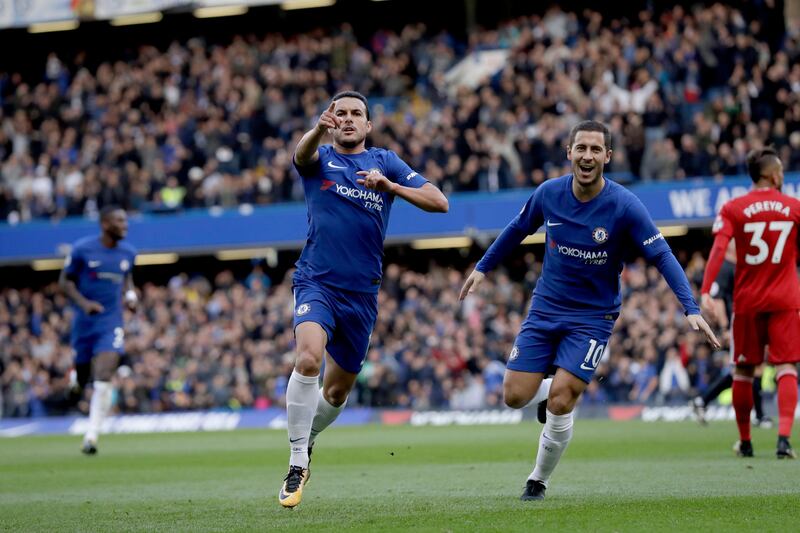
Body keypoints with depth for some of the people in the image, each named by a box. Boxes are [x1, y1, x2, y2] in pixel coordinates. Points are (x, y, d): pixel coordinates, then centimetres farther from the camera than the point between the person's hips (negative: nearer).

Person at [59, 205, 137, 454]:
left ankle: (91, 437, -15)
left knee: (103, 378, -17)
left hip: (111, 324, 1)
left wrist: (130, 294, 2)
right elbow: (65, 281, -1)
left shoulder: (128, 253, 3)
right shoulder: (82, 249, -8)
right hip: (85, 321, -1)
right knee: (82, 379, 11)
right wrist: (83, 303, -16)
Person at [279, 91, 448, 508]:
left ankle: (306, 440, 44)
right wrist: (319, 129, -47)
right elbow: (302, 153, -24)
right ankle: (297, 464, -21)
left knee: (338, 390, 12)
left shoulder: (385, 163, 7)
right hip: (316, 282, -3)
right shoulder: (319, 159, 3)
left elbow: (439, 202, -1)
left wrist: (389, 185, -17)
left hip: (362, 292, 3)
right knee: (308, 357, -29)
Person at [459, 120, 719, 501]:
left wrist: (691, 309, -27)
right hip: (545, 309, 3)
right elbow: (518, 229, 14)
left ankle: (539, 480, 8)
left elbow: (662, 256, -17)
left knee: (560, 403, -15)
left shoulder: (624, 206, -17)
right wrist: (483, 267, 20)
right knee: (515, 396, -5)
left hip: (592, 316, -3)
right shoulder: (548, 193, -7)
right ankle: (562, 385, 31)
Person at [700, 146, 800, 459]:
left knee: (743, 371, 13)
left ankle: (745, 442, 20)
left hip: (747, 301, 1)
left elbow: (719, 248, -15)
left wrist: (705, 290, -21)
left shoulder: (733, 209, -2)